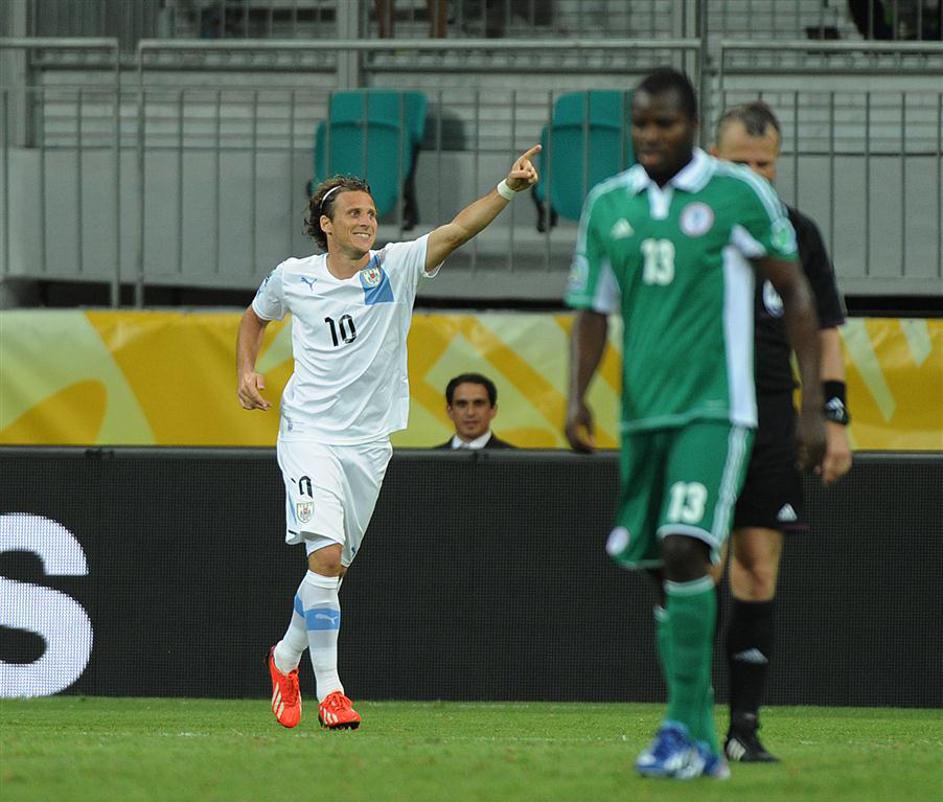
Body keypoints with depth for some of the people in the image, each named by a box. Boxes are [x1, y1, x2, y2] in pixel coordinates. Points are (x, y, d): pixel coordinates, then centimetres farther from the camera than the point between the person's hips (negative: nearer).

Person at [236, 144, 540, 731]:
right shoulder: (293, 278, -1)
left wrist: (508, 189, -33)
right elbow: (257, 316, 21)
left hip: (369, 441, 3)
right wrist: (247, 371, 4)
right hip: (310, 433, -3)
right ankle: (329, 690, -15)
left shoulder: (397, 266, -3)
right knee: (326, 555, -20)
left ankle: (286, 658, 36)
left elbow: (457, 230, -18)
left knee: (333, 569, 10)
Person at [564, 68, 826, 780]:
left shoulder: (739, 194, -4)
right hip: (643, 414, 5)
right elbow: (592, 311, 12)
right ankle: (702, 745, 15)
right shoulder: (607, 205, 8)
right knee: (663, 571, 6)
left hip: (714, 411, -5)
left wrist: (812, 407, -1)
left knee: (684, 551, -20)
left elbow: (795, 294, 2)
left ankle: (685, 728, -14)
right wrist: (577, 397, -5)